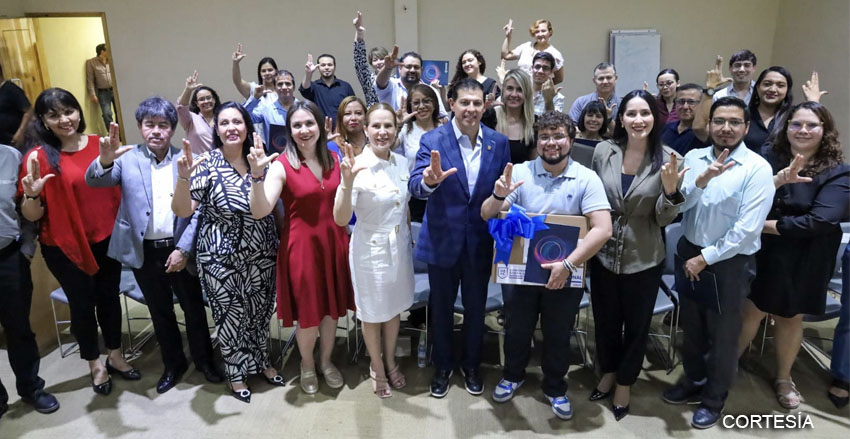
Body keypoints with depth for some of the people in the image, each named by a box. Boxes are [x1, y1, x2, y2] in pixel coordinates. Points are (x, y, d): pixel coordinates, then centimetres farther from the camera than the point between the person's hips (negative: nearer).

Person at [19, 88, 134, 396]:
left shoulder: (99, 144, -3)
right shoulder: (38, 157, -12)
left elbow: (118, 185, 11)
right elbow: (32, 216, -9)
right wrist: (32, 195, -28)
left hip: (106, 238, 3)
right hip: (65, 246, -3)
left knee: (109, 296, 16)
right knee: (82, 303, 12)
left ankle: (115, 356, 36)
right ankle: (95, 364, 33)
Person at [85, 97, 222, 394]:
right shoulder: (127, 158, -2)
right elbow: (94, 181, -17)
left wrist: (184, 249, -10)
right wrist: (105, 159, -39)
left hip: (180, 249, -1)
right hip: (144, 252, 1)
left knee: (194, 308, 12)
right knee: (160, 312, 16)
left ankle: (204, 360, 32)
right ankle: (173, 364, 35)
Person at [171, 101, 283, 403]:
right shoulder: (206, 163, -11)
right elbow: (182, 211, -15)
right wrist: (183, 177, -32)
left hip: (260, 253, 4)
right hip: (222, 257, -4)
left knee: (260, 310, 17)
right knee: (230, 315, 11)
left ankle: (261, 361, 40)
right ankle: (236, 372, 32)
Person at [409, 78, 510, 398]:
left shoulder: (499, 142, -1)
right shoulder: (433, 140, -10)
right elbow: (415, 186, -23)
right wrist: (430, 180, -44)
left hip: (481, 241, 2)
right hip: (443, 240, -2)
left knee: (476, 308, 18)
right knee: (441, 308, 16)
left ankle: (471, 365, 41)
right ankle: (442, 367, 38)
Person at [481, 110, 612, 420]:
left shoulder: (586, 178, -11)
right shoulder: (520, 173, -8)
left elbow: (603, 229, -20)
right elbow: (487, 216, -10)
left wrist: (568, 264, -28)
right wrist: (498, 197, -32)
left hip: (565, 275, 0)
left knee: (558, 336, 17)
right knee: (516, 329, 18)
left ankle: (555, 388, 42)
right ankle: (513, 375, 46)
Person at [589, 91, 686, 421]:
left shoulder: (668, 160, -12)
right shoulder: (603, 151, -8)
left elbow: (664, 220, -10)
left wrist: (670, 189, -28)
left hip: (644, 260, -1)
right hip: (603, 254, 2)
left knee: (636, 325, 17)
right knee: (605, 320, 19)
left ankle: (625, 383, 41)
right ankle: (608, 372, 46)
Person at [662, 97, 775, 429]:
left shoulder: (758, 168, -14)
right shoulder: (693, 158, -2)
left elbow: (747, 229, -18)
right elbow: (678, 205, -10)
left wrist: (706, 258, -14)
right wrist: (702, 181, -26)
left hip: (729, 262, -4)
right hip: (688, 253, 4)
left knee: (722, 334, 13)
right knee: (691, 325, 20)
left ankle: (714, 398, 35)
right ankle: (694, 380, 44)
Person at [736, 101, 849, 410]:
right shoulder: (768, 156, -6)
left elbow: (820, 221, -21)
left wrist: (767, 225, -17)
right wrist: (777, 181, -32)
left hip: (804, 260, 0)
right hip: (759, 252, 0)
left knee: (791, 317, 16)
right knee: (751, 310, 9)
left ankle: (783, 378, 38)